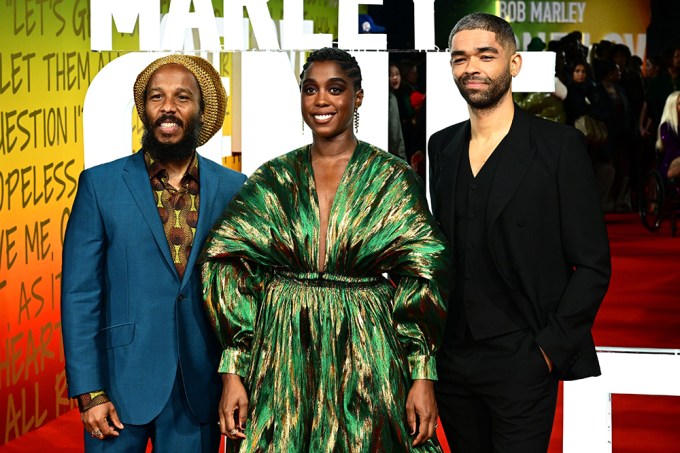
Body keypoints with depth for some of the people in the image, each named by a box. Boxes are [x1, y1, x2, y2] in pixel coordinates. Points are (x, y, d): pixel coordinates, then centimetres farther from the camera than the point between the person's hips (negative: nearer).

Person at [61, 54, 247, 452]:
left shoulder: (233, 189, 4)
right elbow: (79, 294, -3)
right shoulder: (100, 185, 0)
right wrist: (89, 392, -8)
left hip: (200, 388, 1)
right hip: (123, 382, -1)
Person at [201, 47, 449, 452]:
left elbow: (421, 277, -2)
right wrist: (232, 372, -6)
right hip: (281, 357, 1)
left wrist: (423, 377, -9)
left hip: (366, 354, -1)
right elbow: (232, 272, 2)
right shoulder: (273, 180, 5)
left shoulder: (395, 180, 1)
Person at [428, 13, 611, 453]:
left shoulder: (560, 145, -5)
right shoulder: (443, 147, 11)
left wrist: (551, 347, -12)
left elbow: (592, 264, -6)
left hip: (522, 364, -5)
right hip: (452, 361, 5)